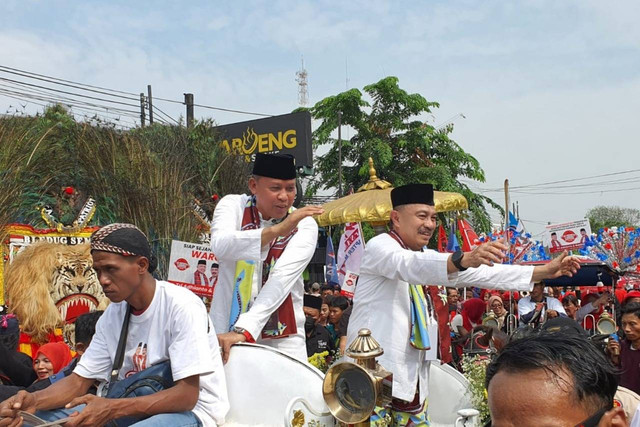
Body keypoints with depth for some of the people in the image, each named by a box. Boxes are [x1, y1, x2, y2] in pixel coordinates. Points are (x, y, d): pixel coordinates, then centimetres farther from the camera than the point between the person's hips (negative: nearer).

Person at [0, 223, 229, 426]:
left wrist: (113, 408, -31)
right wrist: (33, 400, -17)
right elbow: (79, 380, 3)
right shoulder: (112, 315, 3)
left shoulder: (181, 306, -20)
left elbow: (187, 396, -22)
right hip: (137, 408, 7)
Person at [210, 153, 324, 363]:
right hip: (226, 328, 1)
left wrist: (244, 330, -32)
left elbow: (283, 278, -21)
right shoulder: (233, 205, -4)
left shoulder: (304, 224, -8)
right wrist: (276, 230, -40)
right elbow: (220, 246, -26)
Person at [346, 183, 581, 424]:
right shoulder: (379, 246, -9)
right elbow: (411, 266, -32)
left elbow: (478, 273, 10)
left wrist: (544, 272, 4)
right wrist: (464, 258, -48)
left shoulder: (423, 256, 14)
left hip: (411, 377, 8)